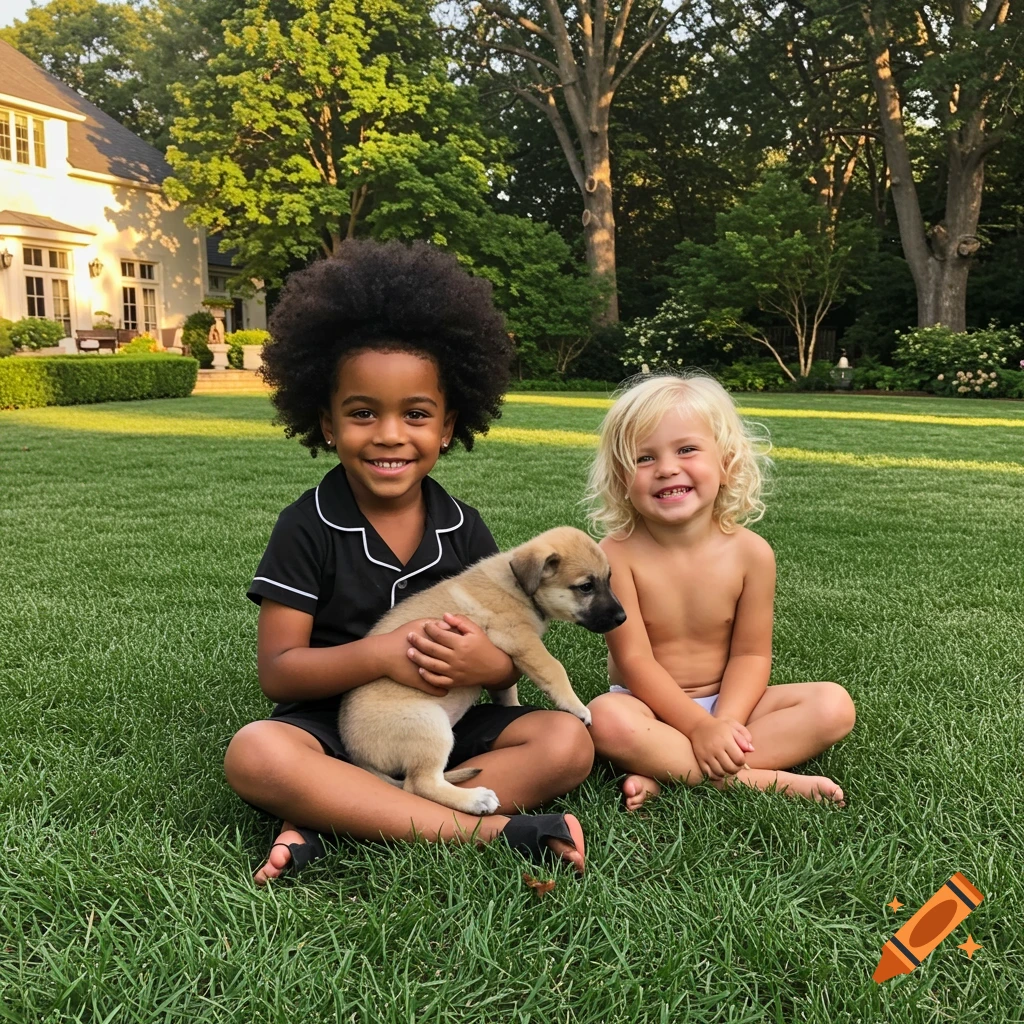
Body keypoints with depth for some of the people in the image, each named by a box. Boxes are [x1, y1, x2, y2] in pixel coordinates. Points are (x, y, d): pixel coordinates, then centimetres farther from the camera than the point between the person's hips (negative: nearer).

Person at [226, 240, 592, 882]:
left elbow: (513, 654, 4)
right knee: (254, 754, -34)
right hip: (335, 727, -3)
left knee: (568, 743, -20)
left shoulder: (463, 529, 2)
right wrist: (381, 654, -25)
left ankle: (331, 824, -26)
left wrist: (491, 664, -21)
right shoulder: (308, 529, -6)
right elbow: (276, 672, -9)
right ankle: (490, 831, -31)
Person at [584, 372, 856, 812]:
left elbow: (750, 655, -7)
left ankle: (663, 774, -24)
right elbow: (634, 659, -18)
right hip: (649, 707, -3)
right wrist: (700, 727, -25)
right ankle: (758, 780, -24)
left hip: (726, 703, 4)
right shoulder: (617, 555, -16)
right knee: (608, 719, -36)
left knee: (833, 705, -17)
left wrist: (724, 723, -23)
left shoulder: (750, 553, -9)